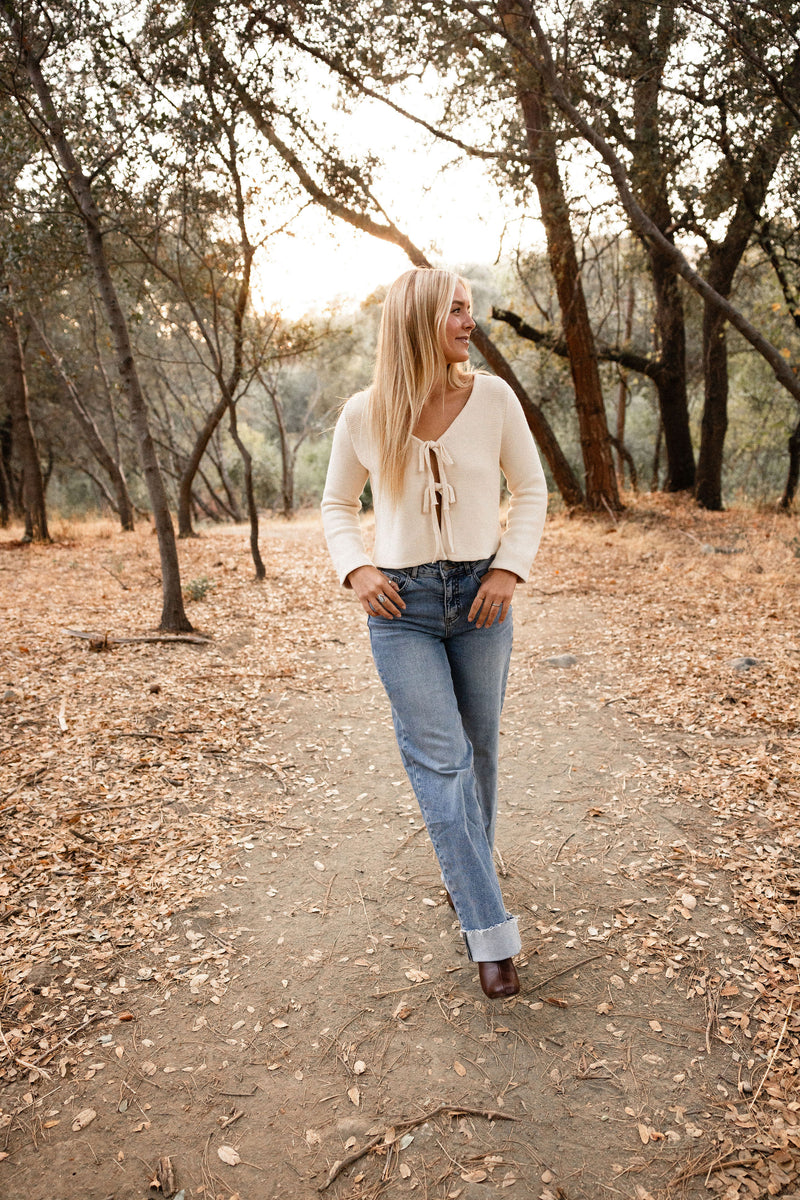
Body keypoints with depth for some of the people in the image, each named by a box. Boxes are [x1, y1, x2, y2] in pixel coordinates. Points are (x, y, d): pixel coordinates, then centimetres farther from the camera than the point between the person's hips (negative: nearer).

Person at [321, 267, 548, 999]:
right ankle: (490, 929, 4)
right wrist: (356, 570, -8)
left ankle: (469, 869, 39)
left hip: (481, 595, 2)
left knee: (478, 749, 13)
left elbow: (531, 490, 6)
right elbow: (338, 505, 9)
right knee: (438, 760, -5)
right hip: (402, 605, -1)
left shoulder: (493, 397, -3)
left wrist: (511, 568, -7)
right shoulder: (364, 415, -4)